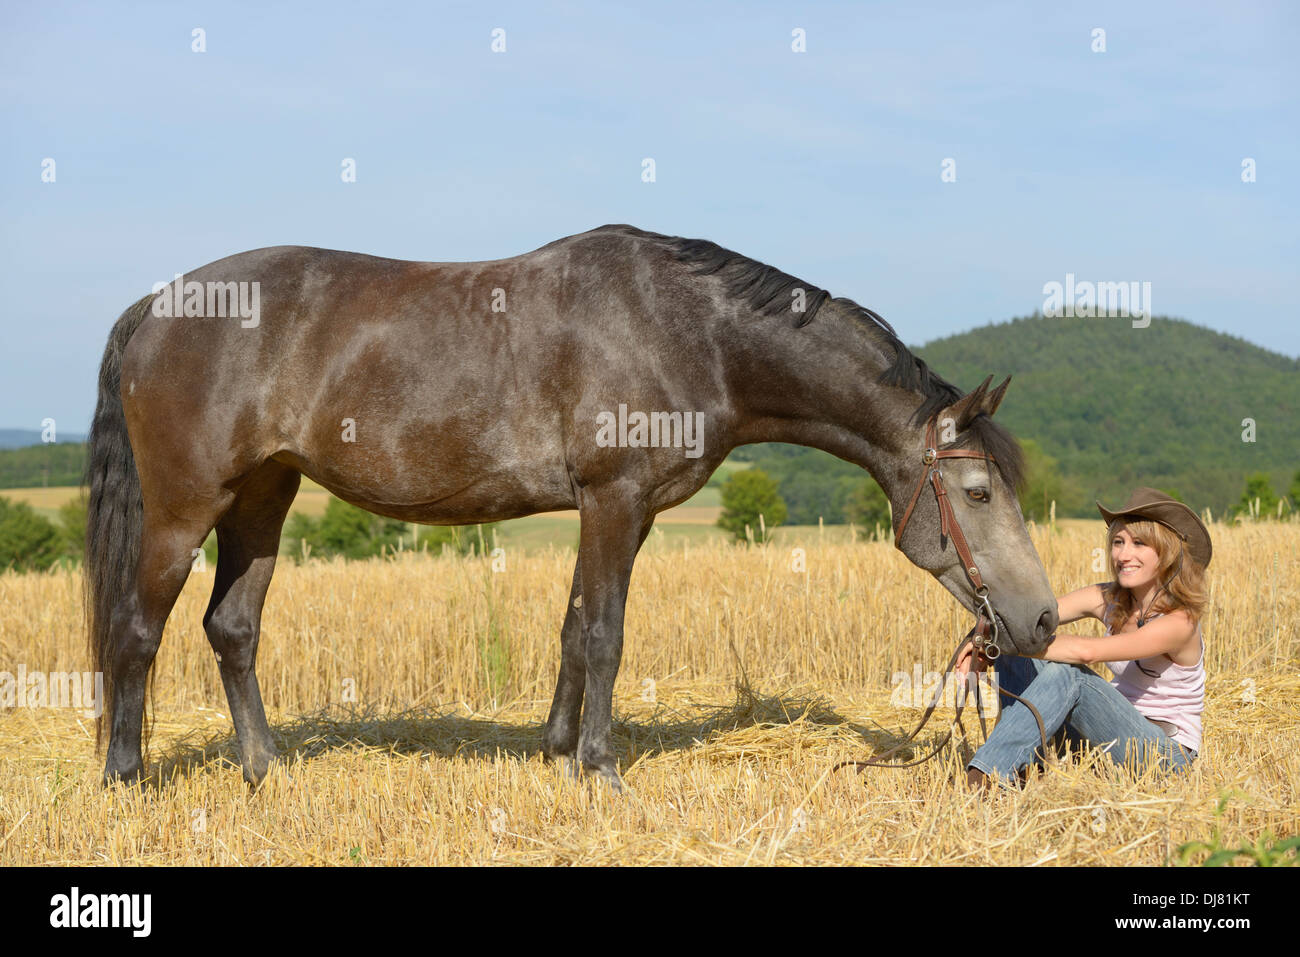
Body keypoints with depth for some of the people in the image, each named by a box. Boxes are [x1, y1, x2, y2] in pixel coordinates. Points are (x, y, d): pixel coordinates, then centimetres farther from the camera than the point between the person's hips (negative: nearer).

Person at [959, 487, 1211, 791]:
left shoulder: (1179, 621, -20)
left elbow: (1088, 651, -33)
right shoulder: (1107, 600, 1)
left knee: (1067, 672, -32)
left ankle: (986, 778, -35)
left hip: (1166, 753, -7)